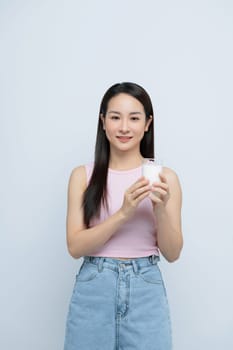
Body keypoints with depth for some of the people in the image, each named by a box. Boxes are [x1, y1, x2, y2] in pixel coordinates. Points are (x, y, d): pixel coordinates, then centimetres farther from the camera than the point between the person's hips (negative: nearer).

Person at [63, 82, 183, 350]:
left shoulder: (164, 177, -2)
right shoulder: (83, 175, -2)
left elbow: (172, 253, -2)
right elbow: (75, 246, -7)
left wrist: (160, 209, -20)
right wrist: (123, 213, -20)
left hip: (145, 291, 0)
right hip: (93, 289, 0)